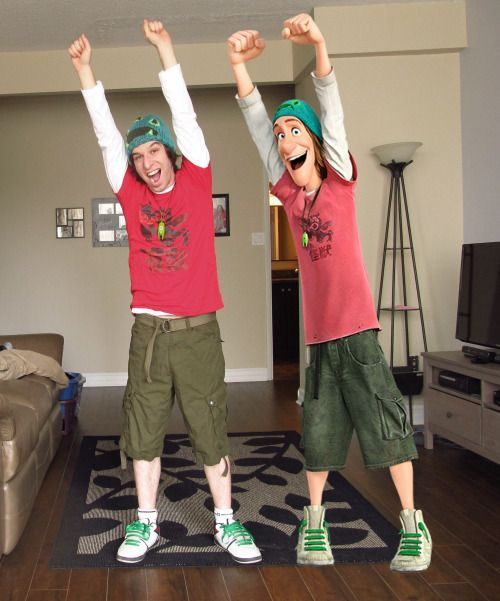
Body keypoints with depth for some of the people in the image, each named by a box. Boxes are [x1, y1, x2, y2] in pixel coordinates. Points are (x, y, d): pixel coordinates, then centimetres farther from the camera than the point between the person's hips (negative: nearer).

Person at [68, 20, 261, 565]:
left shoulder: (196, 182, 3)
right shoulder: (131, 193, 7)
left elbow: (185, 117, -1)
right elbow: (107, 135, 5)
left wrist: (165, 49, -4)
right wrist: (84, 69, 1)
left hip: (198, 330, -2)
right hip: (148, 331, 2)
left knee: (210, 432, 4)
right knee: (143, 431, 8)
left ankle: (225, 523, 18)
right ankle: (145, 525, 22)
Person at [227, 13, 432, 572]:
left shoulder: (340, 179, 1)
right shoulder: (288, 192, 6)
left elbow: (332, 112, -13)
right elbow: (255, 122, -1)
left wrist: (319, 48, -25)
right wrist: (239, 65, -12)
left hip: (356, 323, -3)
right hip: (317, 329, 3)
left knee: (385, 417, -2)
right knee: (319, 423, 10)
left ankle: (412, 522, 9)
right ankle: (314, 520, 23)